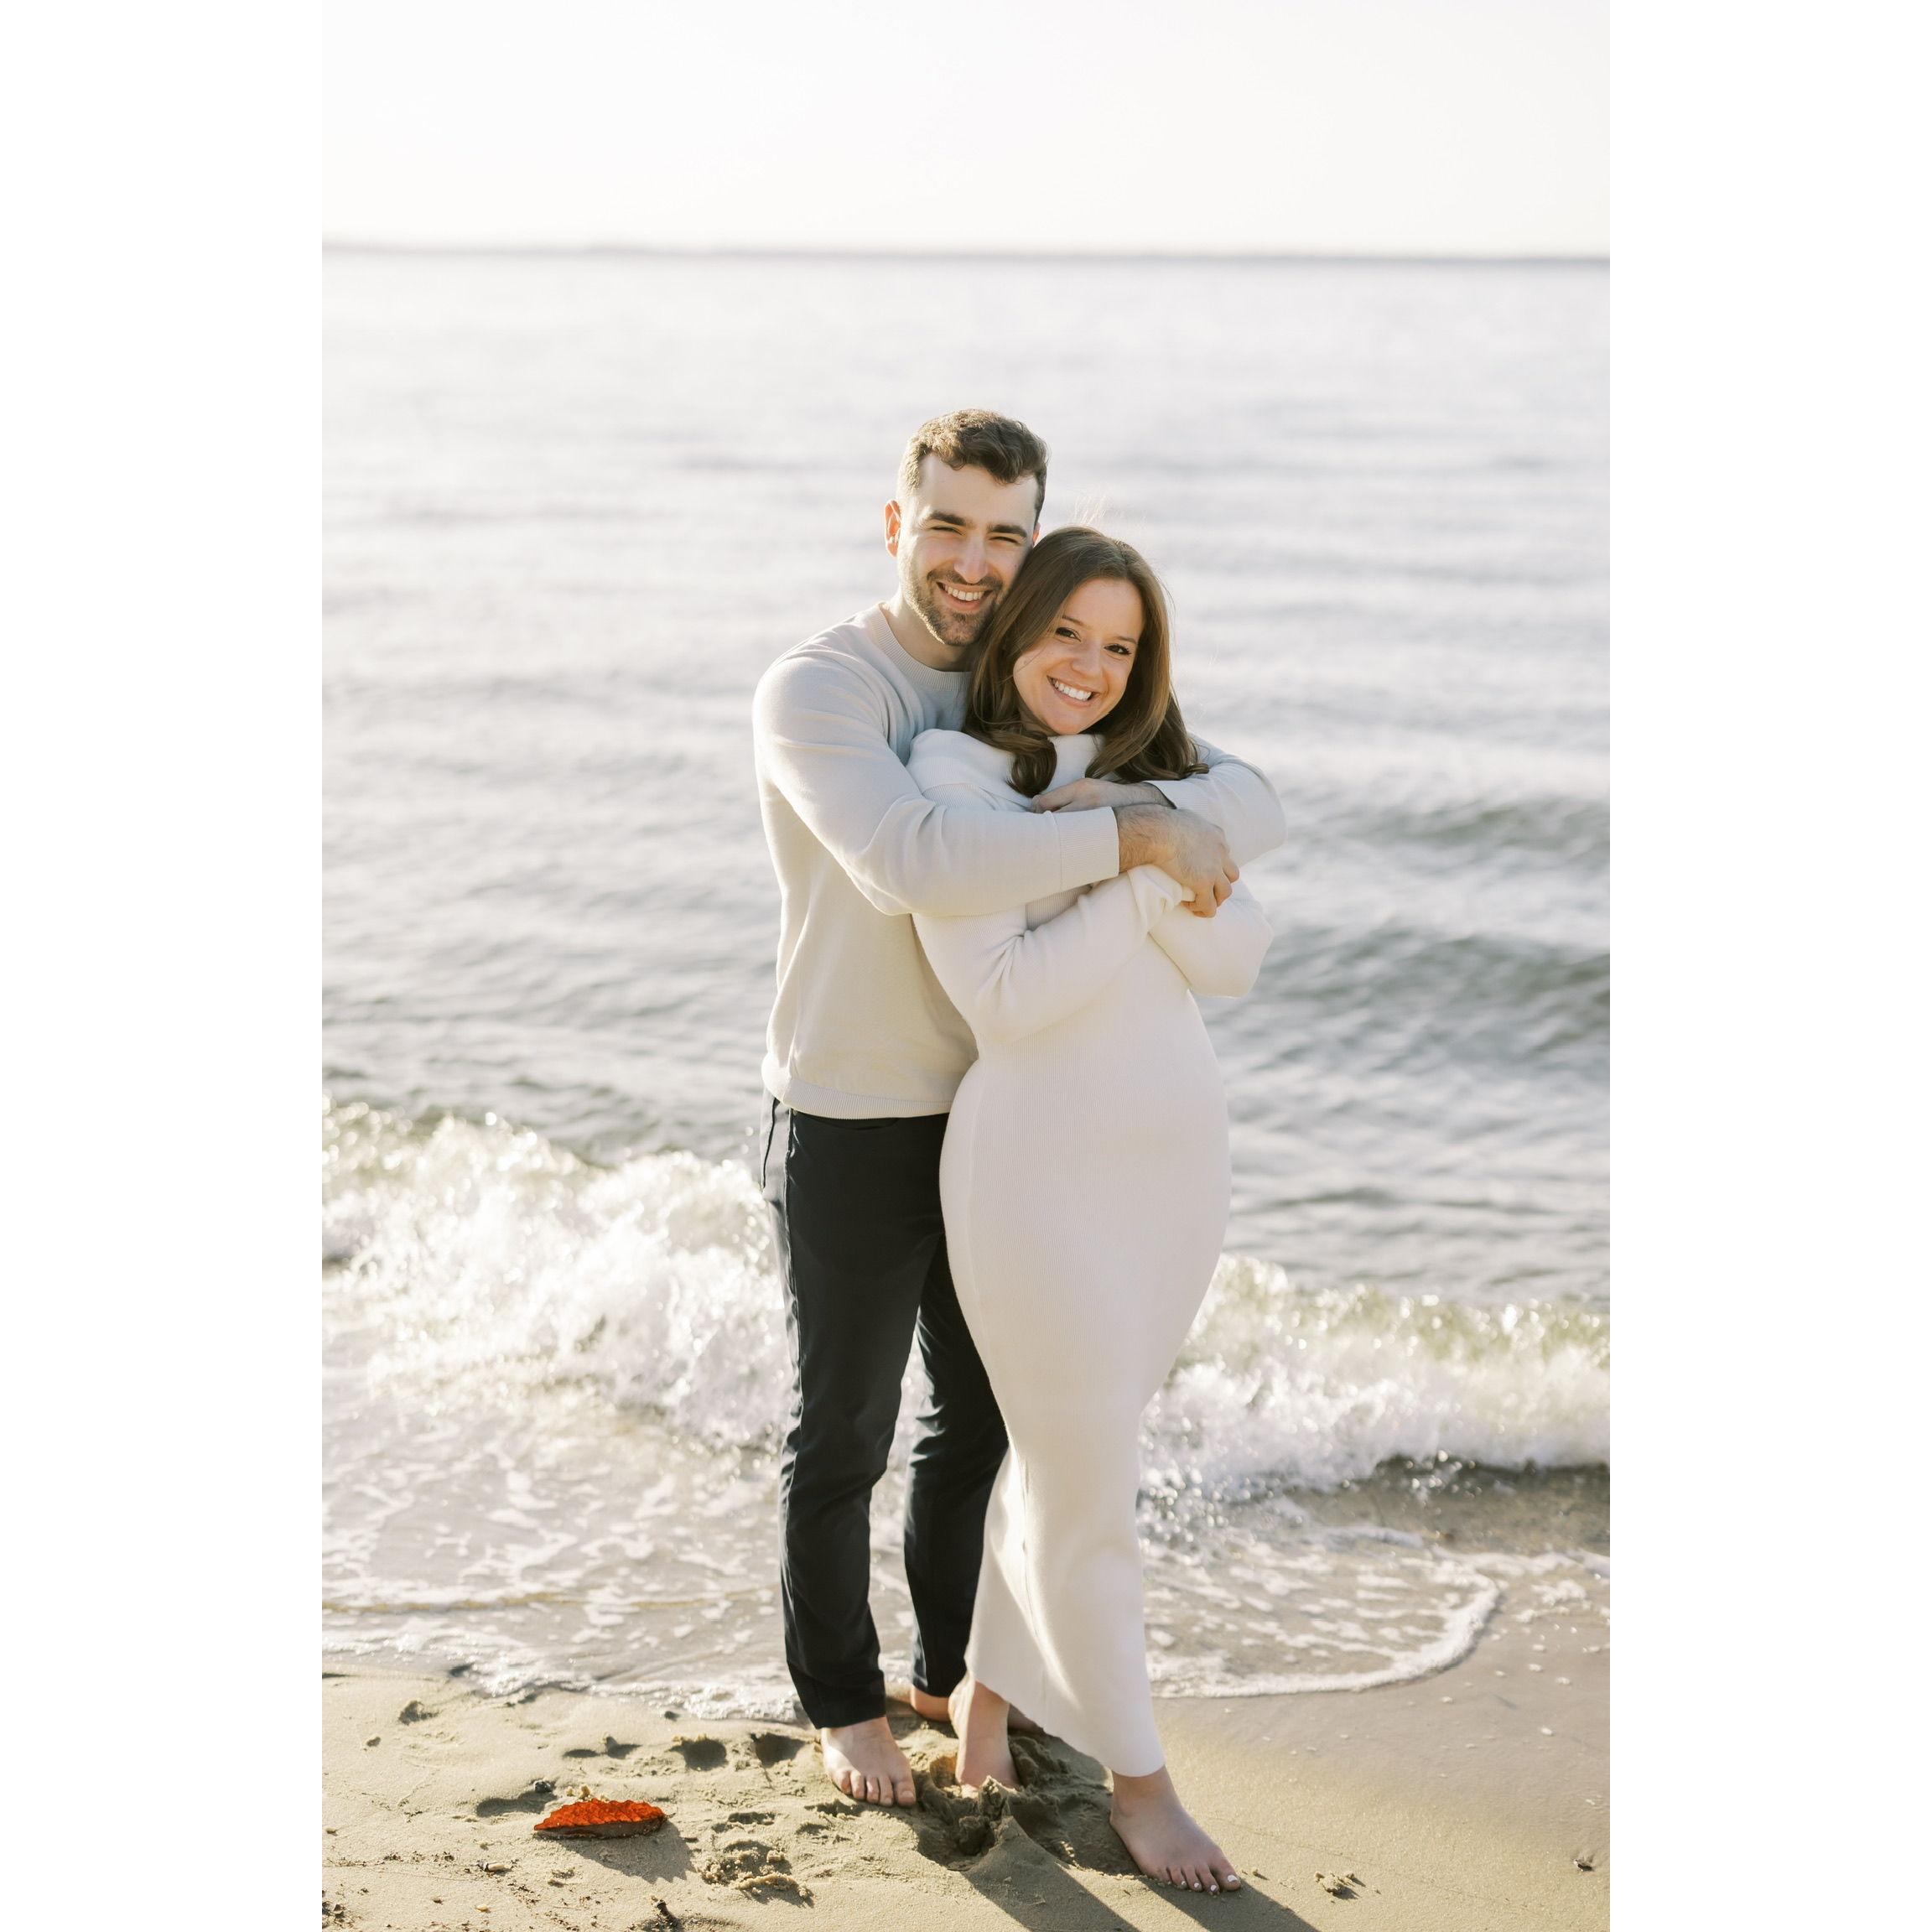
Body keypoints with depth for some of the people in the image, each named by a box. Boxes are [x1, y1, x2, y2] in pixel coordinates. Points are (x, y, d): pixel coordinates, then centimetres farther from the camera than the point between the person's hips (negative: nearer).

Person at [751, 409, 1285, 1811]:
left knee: (980, 1419, 19)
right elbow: (915, 866, -40)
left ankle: (953, 1667, 40)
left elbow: (1248, 810, -9)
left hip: (990, 1118, 6)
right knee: (845, 1436, 12)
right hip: (851, 1133, -6)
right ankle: (844, 1699, 33)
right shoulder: (814, 694, -21)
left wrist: (1141, 799, -31)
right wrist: (1134, 836, -35)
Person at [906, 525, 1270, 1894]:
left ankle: (989, 1687, 39)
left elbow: (1236, 957, -2)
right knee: (1091, 1488, 2)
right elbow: (1005, 997, -19)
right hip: (1040, 1168, -6)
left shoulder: (1161, 774, 7)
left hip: (1178, 1155, 6)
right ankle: (1138, 1774, 18)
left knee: (1072, 1451, 19)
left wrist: (1153, 856, -19)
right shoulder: (952, 778, -11)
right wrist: (1155, 873, -18)